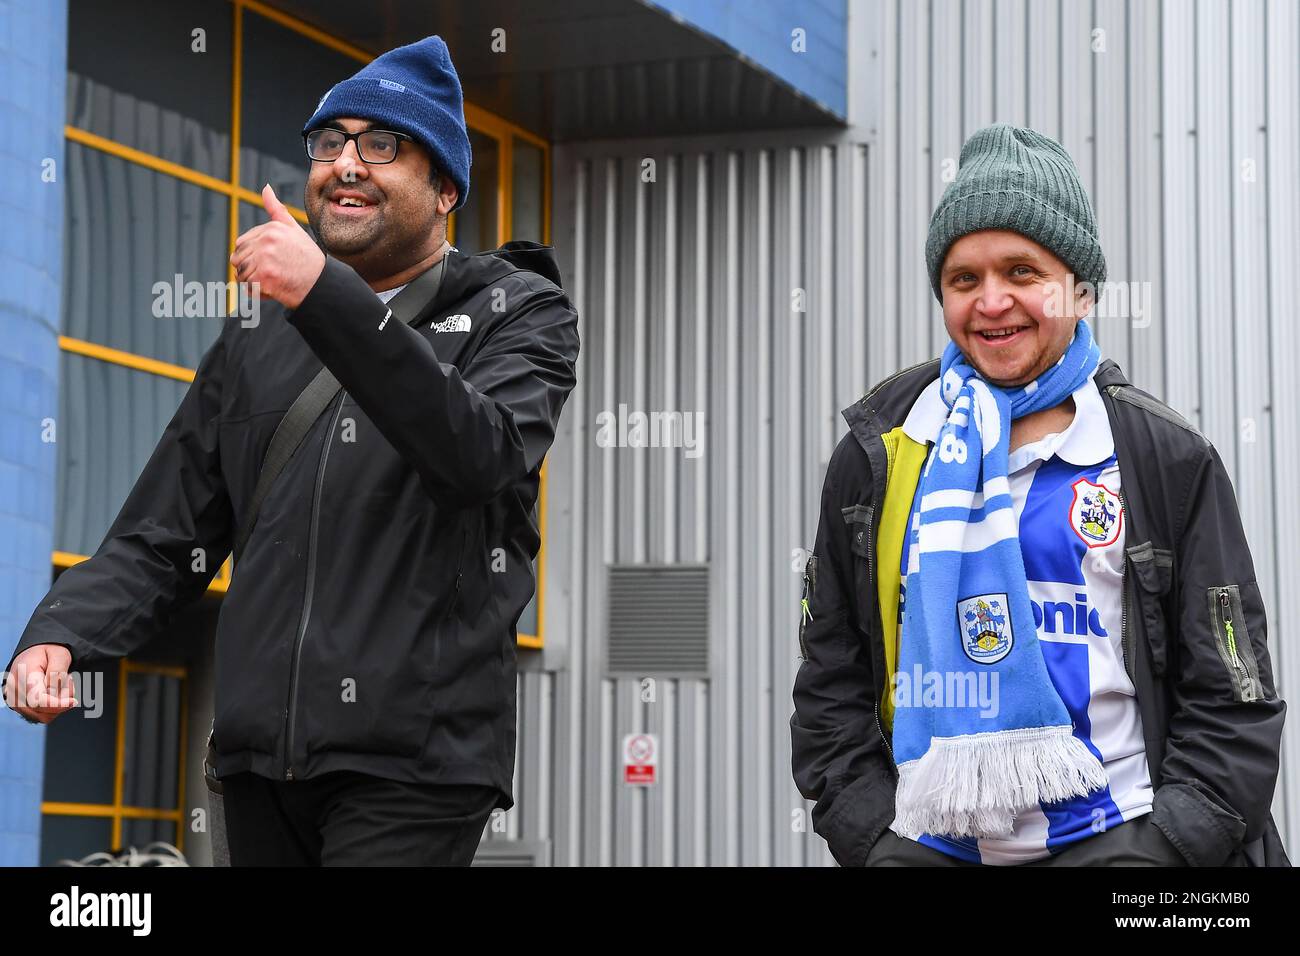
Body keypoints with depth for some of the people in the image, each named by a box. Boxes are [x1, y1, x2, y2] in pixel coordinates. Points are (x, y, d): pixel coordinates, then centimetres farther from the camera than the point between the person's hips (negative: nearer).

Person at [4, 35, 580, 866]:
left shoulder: (521, 313, 5)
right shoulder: (256, 344, 19)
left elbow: (477, 456, -17)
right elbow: (161, 541, 15)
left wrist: (327, 297, -24)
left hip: (414, 767, -5)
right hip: (261, 765, 5)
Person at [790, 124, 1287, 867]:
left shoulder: (1169, 461, 5)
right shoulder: (877, 455, 9)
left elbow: (1233, 702, 3)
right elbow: (831, 688, 11)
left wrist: (1163, 847, -9)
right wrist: (875, 842, -1)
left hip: (1116, 838, -1)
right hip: (927, 841, 2)